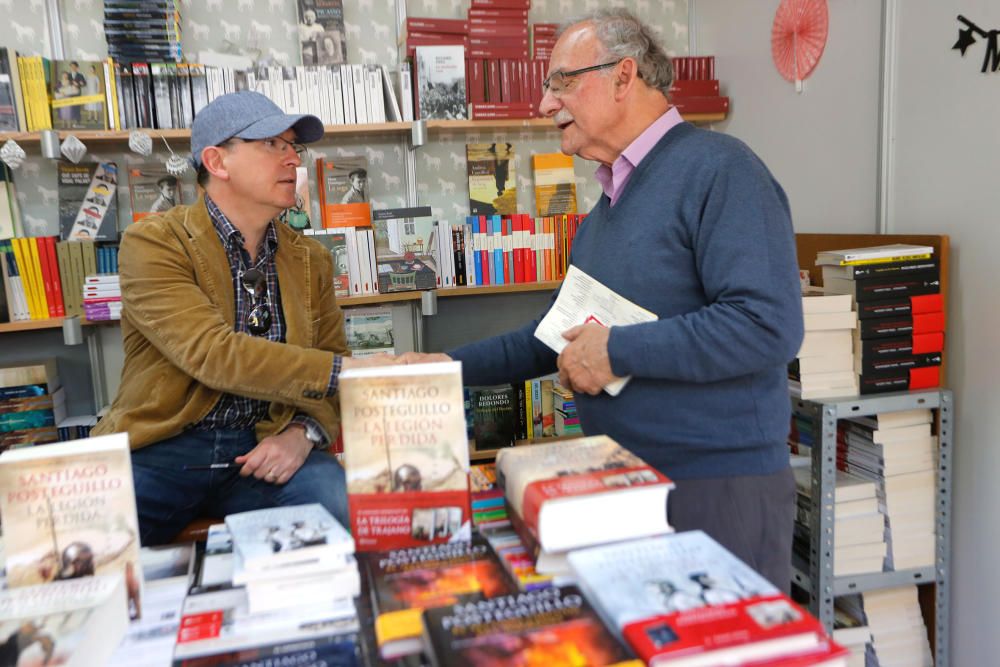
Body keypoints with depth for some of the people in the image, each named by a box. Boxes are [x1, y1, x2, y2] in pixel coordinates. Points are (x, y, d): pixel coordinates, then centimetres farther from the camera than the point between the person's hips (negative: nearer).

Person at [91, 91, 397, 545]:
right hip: (160, 451, -2)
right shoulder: (152, 245, -8)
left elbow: (330, 361, 11)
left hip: (263, 449, 3)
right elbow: (215, 355, -22)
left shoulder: (310, 259, 8)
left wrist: (305, 431, -11)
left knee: (348, 505, -25)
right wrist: (349, 370, -28)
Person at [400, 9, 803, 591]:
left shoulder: (719, 170, -14)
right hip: (623, 483, 9)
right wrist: (455, 366, 12)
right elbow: (564, 332, 19)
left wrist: (617, 351, -19)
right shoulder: (611, 201, 15)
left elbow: (768, 325, -24)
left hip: (723, 485, -8)